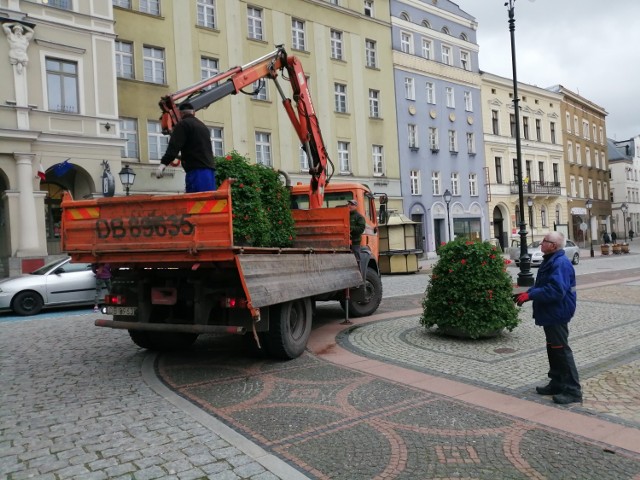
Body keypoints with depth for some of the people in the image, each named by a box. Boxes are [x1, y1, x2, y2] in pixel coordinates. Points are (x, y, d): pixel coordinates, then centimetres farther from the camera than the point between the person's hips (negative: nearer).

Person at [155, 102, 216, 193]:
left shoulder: (183, 124, 0)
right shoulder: (203, 126, 26)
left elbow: (174, 145, -14)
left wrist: (164, 163, -23)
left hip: (197, 170, -8)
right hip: (209, 168, 8)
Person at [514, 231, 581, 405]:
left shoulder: (560, 263, -21)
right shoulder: (550, 261, 12)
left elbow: (556, 290, -30)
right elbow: (542, 285, 20)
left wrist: (530, 295, -26)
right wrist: (527, 293, 5)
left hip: (557, 314, -11)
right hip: (550, 314, 11)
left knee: (561, 350, -5)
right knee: (553, 349, 18)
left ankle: (573, 390, 2)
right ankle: (557, 383, 29)